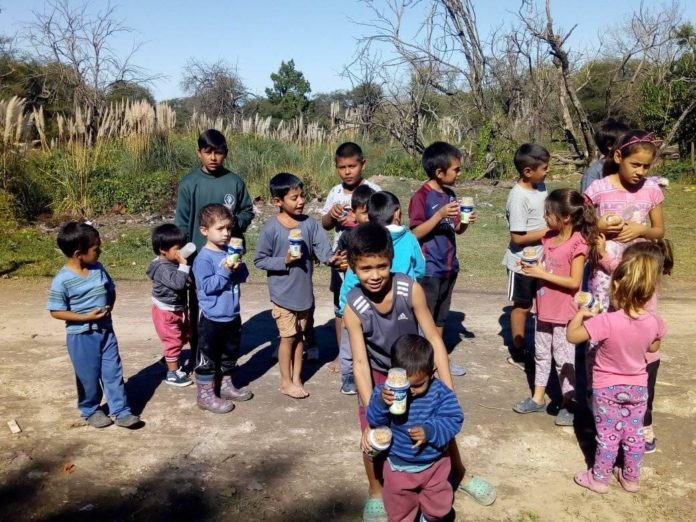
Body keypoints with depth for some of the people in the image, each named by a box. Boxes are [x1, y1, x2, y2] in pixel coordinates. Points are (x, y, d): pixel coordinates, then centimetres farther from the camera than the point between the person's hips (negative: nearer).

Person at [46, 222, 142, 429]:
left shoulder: (98, 268, -2)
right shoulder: (62, 280, -18)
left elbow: (111, 290, 13)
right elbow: (56, 312, -15)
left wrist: (109, 307, -5)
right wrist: (86, 317, -21)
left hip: (106, 330, 5)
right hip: (81, 336, -5)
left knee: (114, 371, 8)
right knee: (89, 376, 10)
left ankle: (121, 411, 17)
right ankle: (90, 410, 32)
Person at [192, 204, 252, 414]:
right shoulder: (203, 258, -17)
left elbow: (243, 277, 8)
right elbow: (207, 286, -22)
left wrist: (238, 267, -13)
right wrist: (225, 272, -27)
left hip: (232, 315, 8)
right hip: (212, 318, -8)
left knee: (230, 353, 21)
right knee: (208, 357, 5)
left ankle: (226, 385, 38)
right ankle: (205, 395, 15)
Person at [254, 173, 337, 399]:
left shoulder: (310, 223, -4)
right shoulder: (271, 228, -14)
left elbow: (322, 247, -10)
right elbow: (259, 260, -9)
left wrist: (330, 258, -31)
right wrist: (284, 261, -21)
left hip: (304, 291, 4)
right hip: (283, 293, -4)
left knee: (299, 335, 16)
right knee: (288, 336, 5)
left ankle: (297, 378, 30)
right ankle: (286, 381, 22)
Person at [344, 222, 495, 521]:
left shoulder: (411, 290, -29)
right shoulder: (353, 307, -29)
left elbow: (433, 338, -24)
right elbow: (360, 361, -28)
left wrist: (448, 390, -27)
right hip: (378, 375, -1)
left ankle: (460, 475, 40)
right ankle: (375, 493, 27)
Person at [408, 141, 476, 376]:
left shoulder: (450, 195, 8)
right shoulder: (421, 197, -15)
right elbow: (415, 233, -18)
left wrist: (466, 222, -7)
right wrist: (440, 215, -26)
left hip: (448, 266, 8)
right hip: (428, 268, -7)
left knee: (441, 315, 17)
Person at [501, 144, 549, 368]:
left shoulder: (540, 187, 1)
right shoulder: (519, 198, -23)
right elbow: (518, 237, -25)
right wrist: (549, 231, -20)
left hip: (540, 259, 8)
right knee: (522, 306, 7)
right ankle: (518, 353, 23)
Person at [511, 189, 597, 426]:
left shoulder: (578, 244, -19)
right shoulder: (549, 237, 2)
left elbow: (574, 282, -22)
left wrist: (542, 274, -23)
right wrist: (532, 266, -5)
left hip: (564, 313, -8)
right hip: (544, 308, 8)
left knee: (564, 357, 4)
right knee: (541, 353, 17)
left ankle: (568, 403, 20)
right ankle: (538, 398, 30)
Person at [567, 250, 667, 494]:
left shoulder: (607, 321, -32)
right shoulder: (654, 322, -16)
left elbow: (572, 336, -22)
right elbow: (653, 347, 5)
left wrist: (580, 314, -9)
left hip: (607, 388, -4)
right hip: (638, 387, 4)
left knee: (608, 436, 11)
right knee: (634, 435, 19)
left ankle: (599, 478, 27)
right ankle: (631, 478, 35)